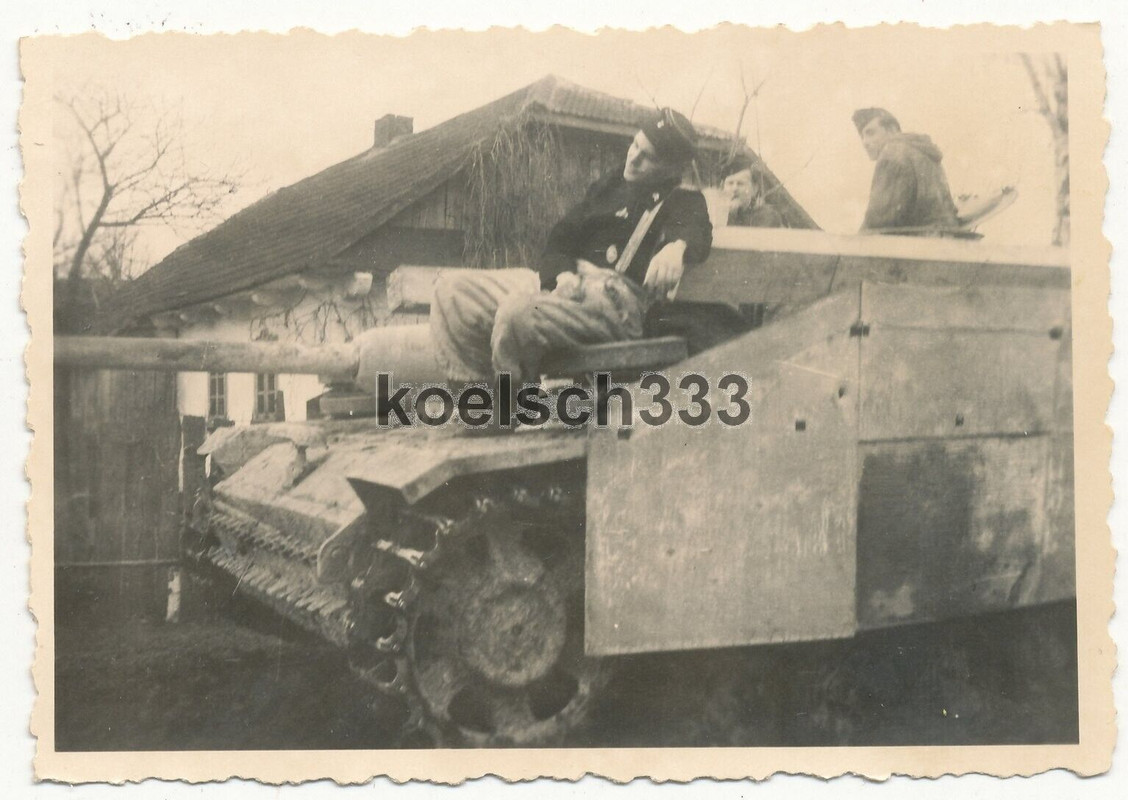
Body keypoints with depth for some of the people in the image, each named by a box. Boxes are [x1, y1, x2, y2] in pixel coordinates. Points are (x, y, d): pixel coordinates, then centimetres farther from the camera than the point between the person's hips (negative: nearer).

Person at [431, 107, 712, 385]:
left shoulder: (684, 201, 9)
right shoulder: (608, 186, 24)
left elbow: (695, 229, -16)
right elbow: (561, 238, 17)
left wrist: (677, 247, -42)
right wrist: (563, 273, -7)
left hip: (618, 296, -7)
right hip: (569, 283, 7)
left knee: (518, 311, -36)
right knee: (452, 290, -6)